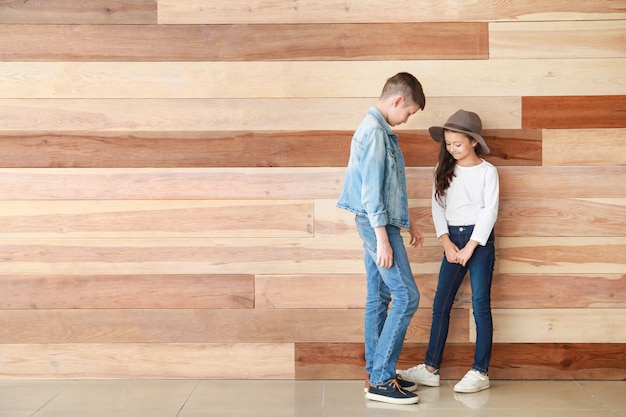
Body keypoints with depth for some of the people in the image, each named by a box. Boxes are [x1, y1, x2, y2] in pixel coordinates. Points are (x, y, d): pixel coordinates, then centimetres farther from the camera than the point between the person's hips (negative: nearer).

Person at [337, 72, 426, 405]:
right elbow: (372, 189, -21)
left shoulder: (380, 130, 15)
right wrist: (383, 238, -21)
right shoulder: (374, 131, -16)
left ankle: (376, 375, 16)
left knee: (379, 297, 11)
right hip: (377, 224, -10)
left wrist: (407, 223, 24)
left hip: (378, 223, 10)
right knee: (406, 296, -9)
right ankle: (381, 379, -6)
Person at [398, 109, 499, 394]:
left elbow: (490, 211, -8)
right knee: (441, 304, 4)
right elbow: (437, 207, 5)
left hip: (479, 239, -4)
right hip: (452, 239, 5)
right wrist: (446, 242, -7)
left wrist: (470, 248, -13)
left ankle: (481, 372, 0)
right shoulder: (444, 170, 7)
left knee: (480, 304, -4)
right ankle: (431, 369, 8)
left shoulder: (487, 171, -4)